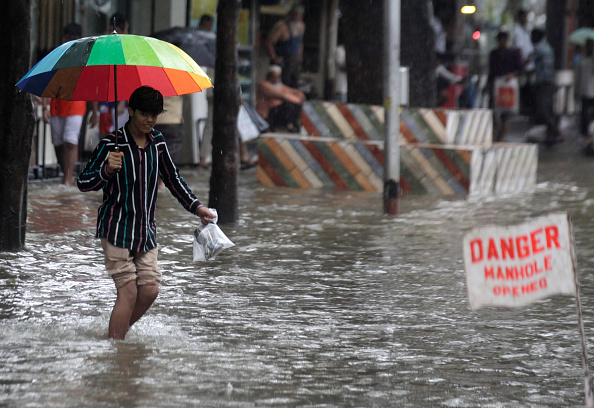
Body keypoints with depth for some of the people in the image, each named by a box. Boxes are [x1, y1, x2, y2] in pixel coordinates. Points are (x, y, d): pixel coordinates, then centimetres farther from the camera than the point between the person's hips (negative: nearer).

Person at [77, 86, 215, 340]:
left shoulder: (157, 142, 6)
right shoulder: (112, 144, -11)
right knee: (128, 291, -10)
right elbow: (83, 184, -13)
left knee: (150, 290, 0)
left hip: (146, 229, 6)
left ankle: (119, 333, 20)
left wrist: (196, 207, 8)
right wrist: (107, 170, -31)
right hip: (117, 228, -6)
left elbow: (173, 180, 18)